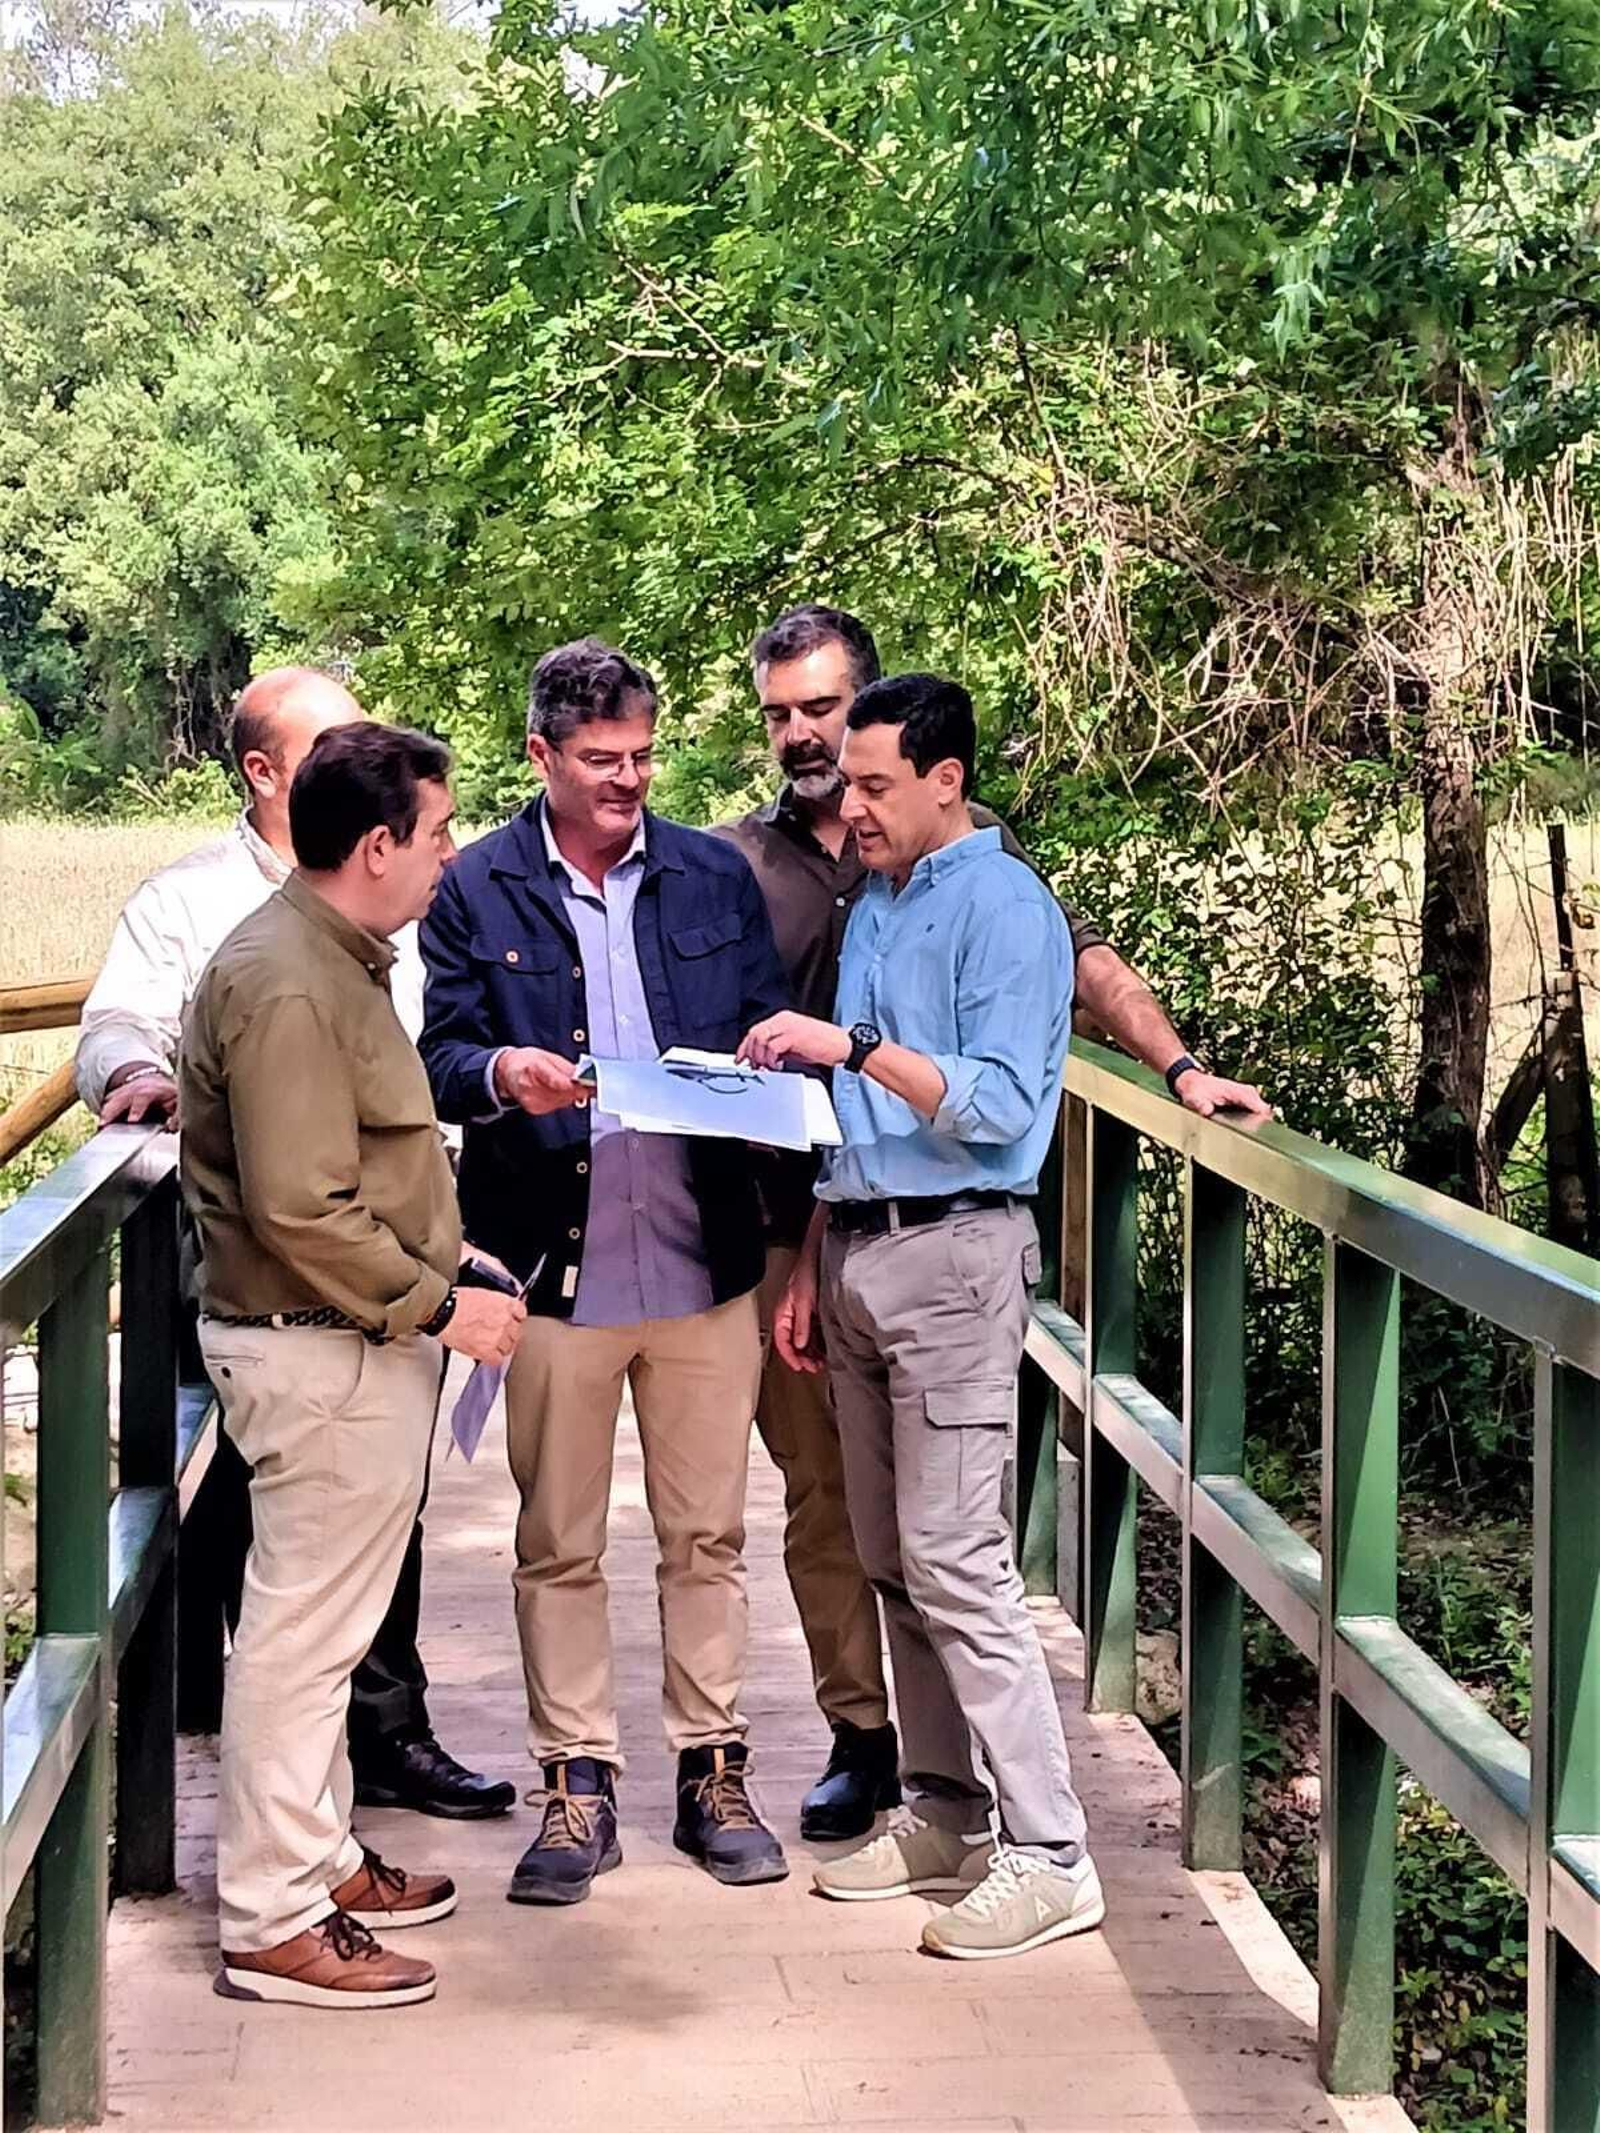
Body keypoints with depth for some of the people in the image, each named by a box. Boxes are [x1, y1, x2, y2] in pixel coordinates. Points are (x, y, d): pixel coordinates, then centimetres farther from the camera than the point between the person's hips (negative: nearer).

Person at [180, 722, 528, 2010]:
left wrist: (444, 1257, 14)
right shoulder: (286, 984, -21)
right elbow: (303, 1211, -26)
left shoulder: (338, 959, 13)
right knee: (303, 1626, -3)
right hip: (322, 1352, -11)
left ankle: (318, 1860, 31)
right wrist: (440, 1305, -18)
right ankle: (274, 1924, 5)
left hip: (363, 1337, 11)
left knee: (325, 1617, 19)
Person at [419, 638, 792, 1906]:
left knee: (708, 1533, 9)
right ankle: (578, 1787, 17)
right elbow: (441, 1053, 0)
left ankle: (715, 1774, 20)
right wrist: (501, 1073, -22)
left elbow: (768, 1028, 10)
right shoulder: (478, 890, 1)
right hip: (555, 1263, -1)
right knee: (558, 1545, 7)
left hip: (703, 1255, 1)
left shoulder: (717, 877, 8)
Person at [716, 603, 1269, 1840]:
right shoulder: (737, 860, 7)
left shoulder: (961, 840, 4)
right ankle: (859, 1736, 17)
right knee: (820, 1493, 7)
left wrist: (1180, 1067, -9)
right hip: (791, 1225, 2)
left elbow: (1076, 958, 2)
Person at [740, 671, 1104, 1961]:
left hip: (953, 1253, -9)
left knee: (956, 1563, -11)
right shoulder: (873, 908, 17)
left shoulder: (1005, 909, -9)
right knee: (890, 1559, 11)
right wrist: (811, 1270, 17)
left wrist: (854, 1046, -23)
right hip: (859, 1253, 9)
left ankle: (1050, 1855, -7)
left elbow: (1000, 1105, -18)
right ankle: (946, 1814, 20)